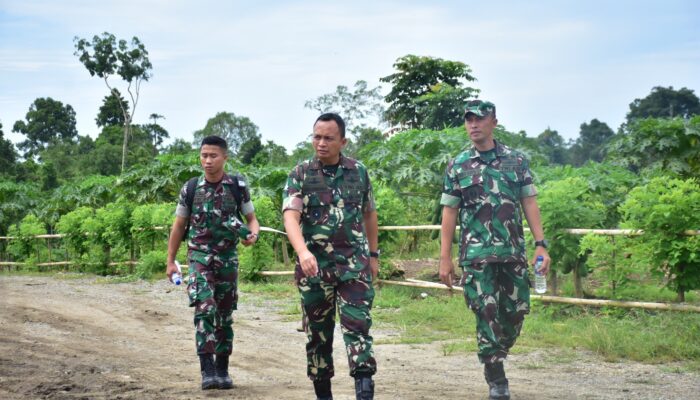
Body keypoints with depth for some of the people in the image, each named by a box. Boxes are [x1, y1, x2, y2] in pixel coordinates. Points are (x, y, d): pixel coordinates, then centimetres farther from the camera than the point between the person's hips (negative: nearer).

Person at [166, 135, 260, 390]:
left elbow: (252, 219, 6)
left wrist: (253, 234, -17)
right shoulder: (190, 189, 1)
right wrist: (170, 261, 7)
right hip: (200, 256, -1)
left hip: (228, 258, 1)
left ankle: (222, 369, 19)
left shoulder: (238, 187, -1)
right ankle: (207, 370, -19)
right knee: (205, 308, -18)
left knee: (225, 314, 8)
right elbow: (178, 226, 9)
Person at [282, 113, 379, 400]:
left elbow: (369, 214, 19)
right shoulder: (300, 174, -1)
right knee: (318, 332, 8)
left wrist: (373, 254, 20)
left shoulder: (359, 172, 6)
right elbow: (291, 216, -15)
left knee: (357, 325, -12)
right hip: (314, 266, 0)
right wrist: (303, 252, -31)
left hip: (354, 263, 0)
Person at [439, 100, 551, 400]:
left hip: (513, 252, 2)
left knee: (517, 311, 6)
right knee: (487, 315, -3)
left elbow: (529, 204, 6)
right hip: (476, 253, -2)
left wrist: (541, 245, -3)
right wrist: (445, 258, 0)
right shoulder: (457, 166, 4)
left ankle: (496, 357, 30)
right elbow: (449, 213, 4)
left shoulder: (516, 161, 7)